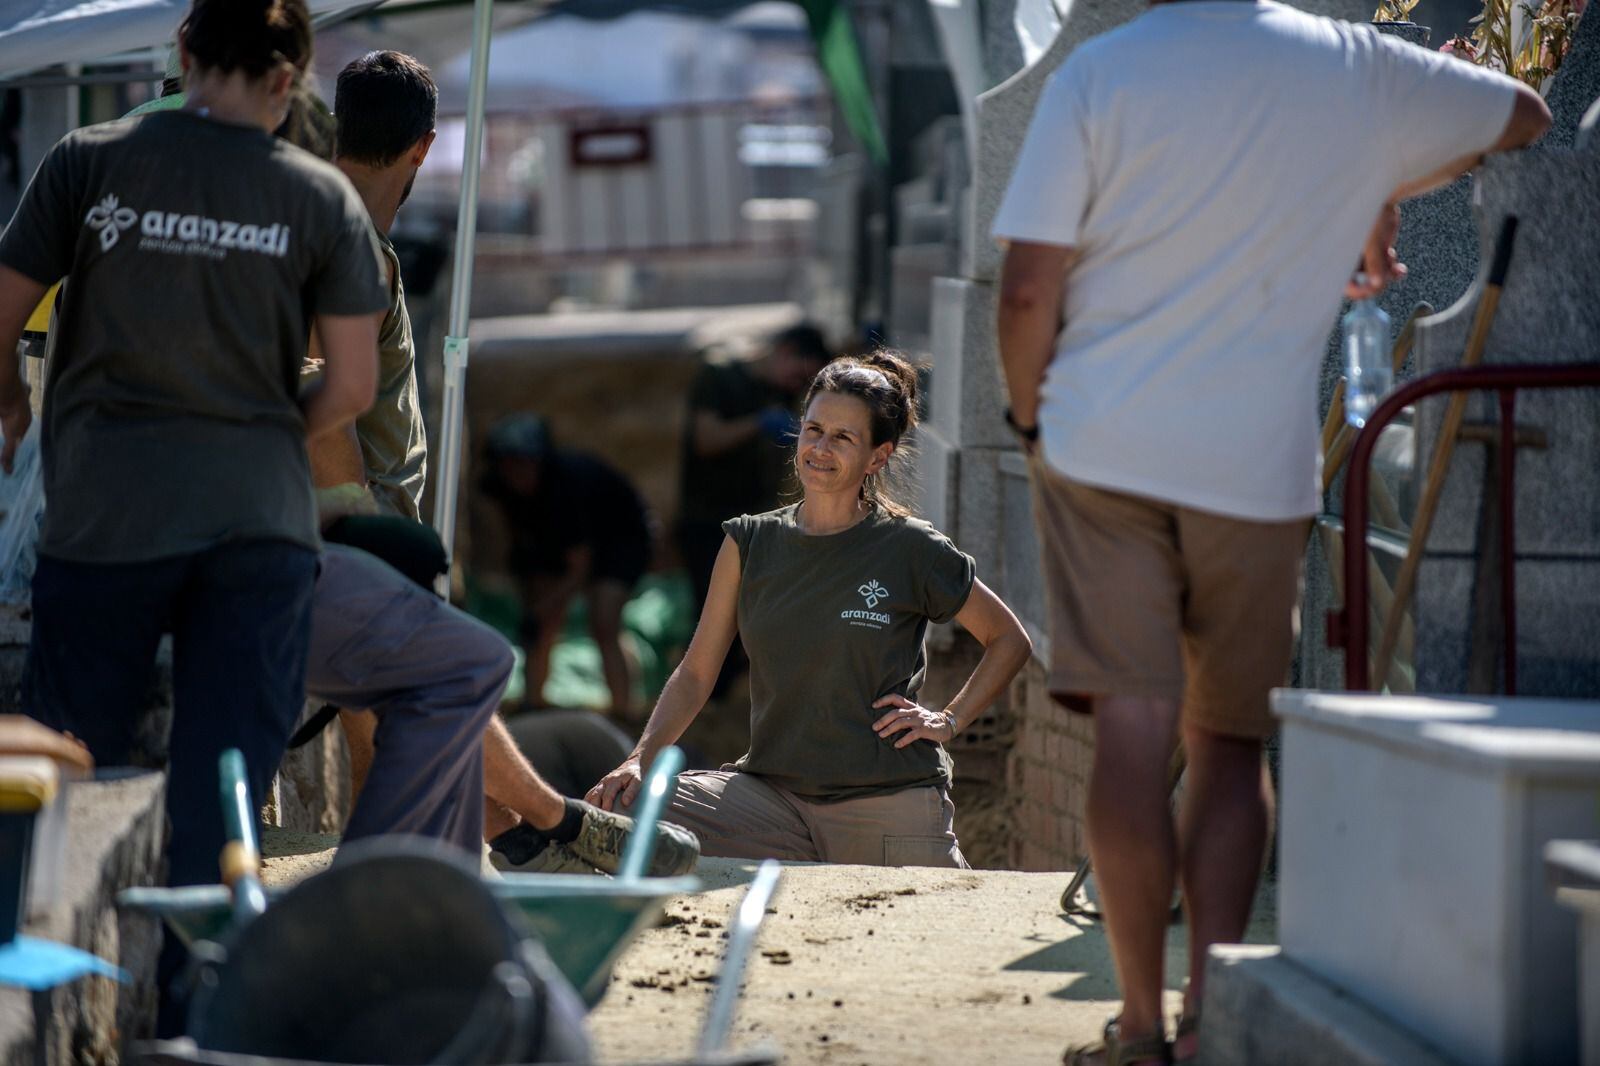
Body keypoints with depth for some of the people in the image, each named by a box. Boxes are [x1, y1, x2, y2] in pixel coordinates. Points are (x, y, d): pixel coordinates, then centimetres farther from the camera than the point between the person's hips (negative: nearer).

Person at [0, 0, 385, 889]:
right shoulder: (323, 198, 2)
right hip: (262, 514, 1)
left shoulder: (89, 161, 1)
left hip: (107, 507, -1)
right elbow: (352, 389, 1)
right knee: (226, 776, 4)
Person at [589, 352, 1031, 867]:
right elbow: (695, 674, 7)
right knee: (623, 812, -18)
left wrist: (949, 720, 1)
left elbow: (1009, 640, 11)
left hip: (888, 806, -2)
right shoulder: (750, 543, 6)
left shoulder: (911, 550, -2)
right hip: (772, 796, 2)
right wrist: (639, 760, -7)